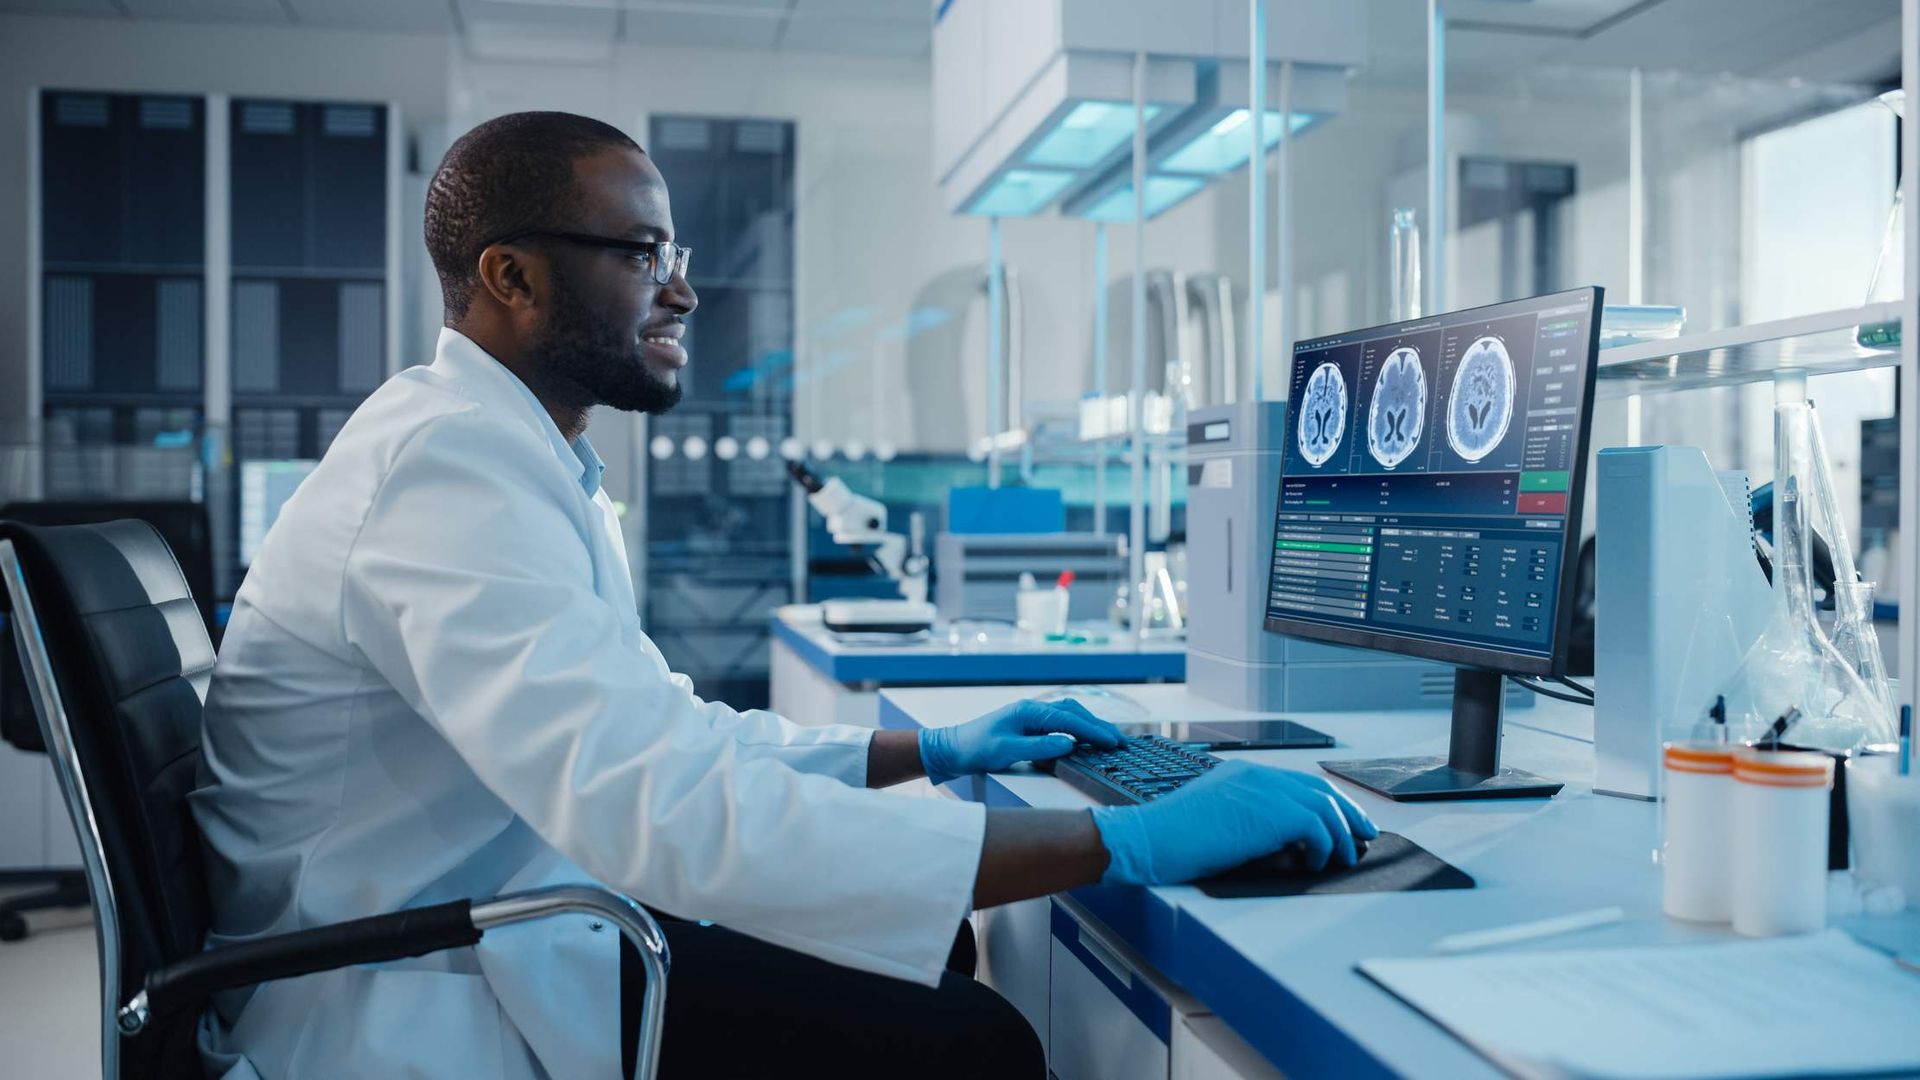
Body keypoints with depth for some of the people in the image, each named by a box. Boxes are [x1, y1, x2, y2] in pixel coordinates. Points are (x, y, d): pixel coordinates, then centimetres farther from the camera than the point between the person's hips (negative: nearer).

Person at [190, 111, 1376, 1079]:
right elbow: (673, 811, -37)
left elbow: (672, 732, 15)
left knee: (923, 958, 7)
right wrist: (1130, 842, -33)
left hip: (479, 940, 9)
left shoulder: (521, 461, 9)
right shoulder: (452, 464, -24)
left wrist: (937, 752, 9)